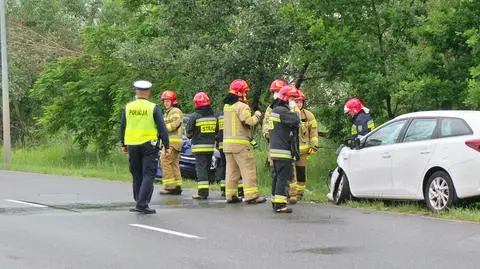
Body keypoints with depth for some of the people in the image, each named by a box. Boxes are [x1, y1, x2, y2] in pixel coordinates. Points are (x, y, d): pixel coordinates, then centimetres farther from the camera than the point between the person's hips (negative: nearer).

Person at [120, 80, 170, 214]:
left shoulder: (128, 107, 4)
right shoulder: (153, 108, -6)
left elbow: (122, 127, 11)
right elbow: (162, 128, -7)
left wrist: (124, 144, 21)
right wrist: (166, 146, -2)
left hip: (132, 146, 4)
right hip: (149, 146, -4)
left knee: (137, 175, 15)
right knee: (148, 175, -3)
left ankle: (139, 202, 20)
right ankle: (142, 204, -12)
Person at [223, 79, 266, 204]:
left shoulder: (226, 106, 13)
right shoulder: (241, 106, -12)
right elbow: (249, 122, -18)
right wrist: (257, 116, 0)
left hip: (227, 142, 8)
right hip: (240, 142, -8)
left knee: (232, 170, 12)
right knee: (248, 169, -4)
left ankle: (230, 195, 12)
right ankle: (251, 195, -7)